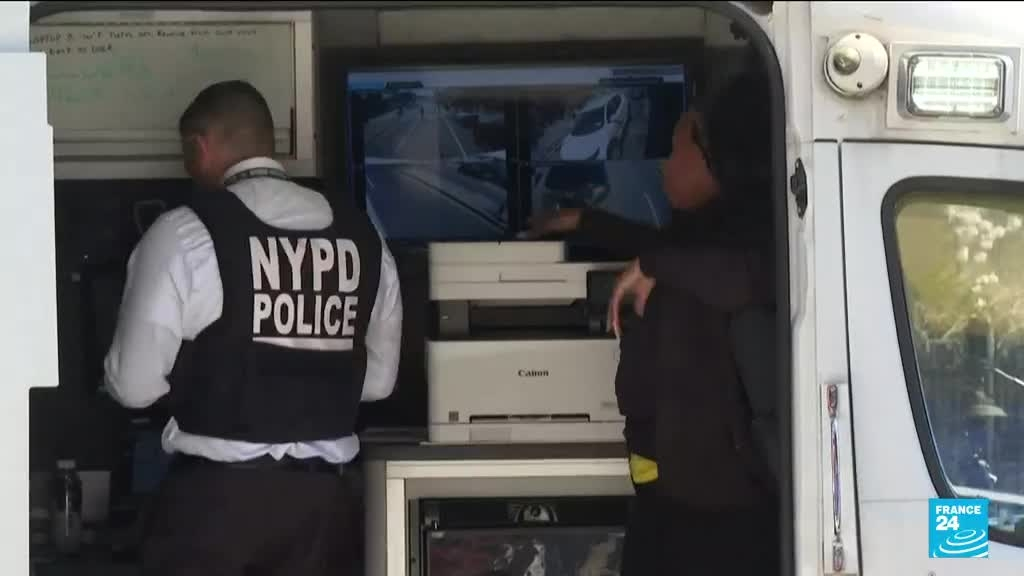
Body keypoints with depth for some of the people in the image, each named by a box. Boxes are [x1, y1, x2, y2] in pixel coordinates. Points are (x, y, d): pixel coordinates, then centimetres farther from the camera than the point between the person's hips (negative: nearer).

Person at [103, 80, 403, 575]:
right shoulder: (361, 236, 5)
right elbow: (378, 380, 13)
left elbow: (134, 384, -5)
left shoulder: (186, 233, -9)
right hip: (321, 496, 5)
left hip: (214, 494, -4)